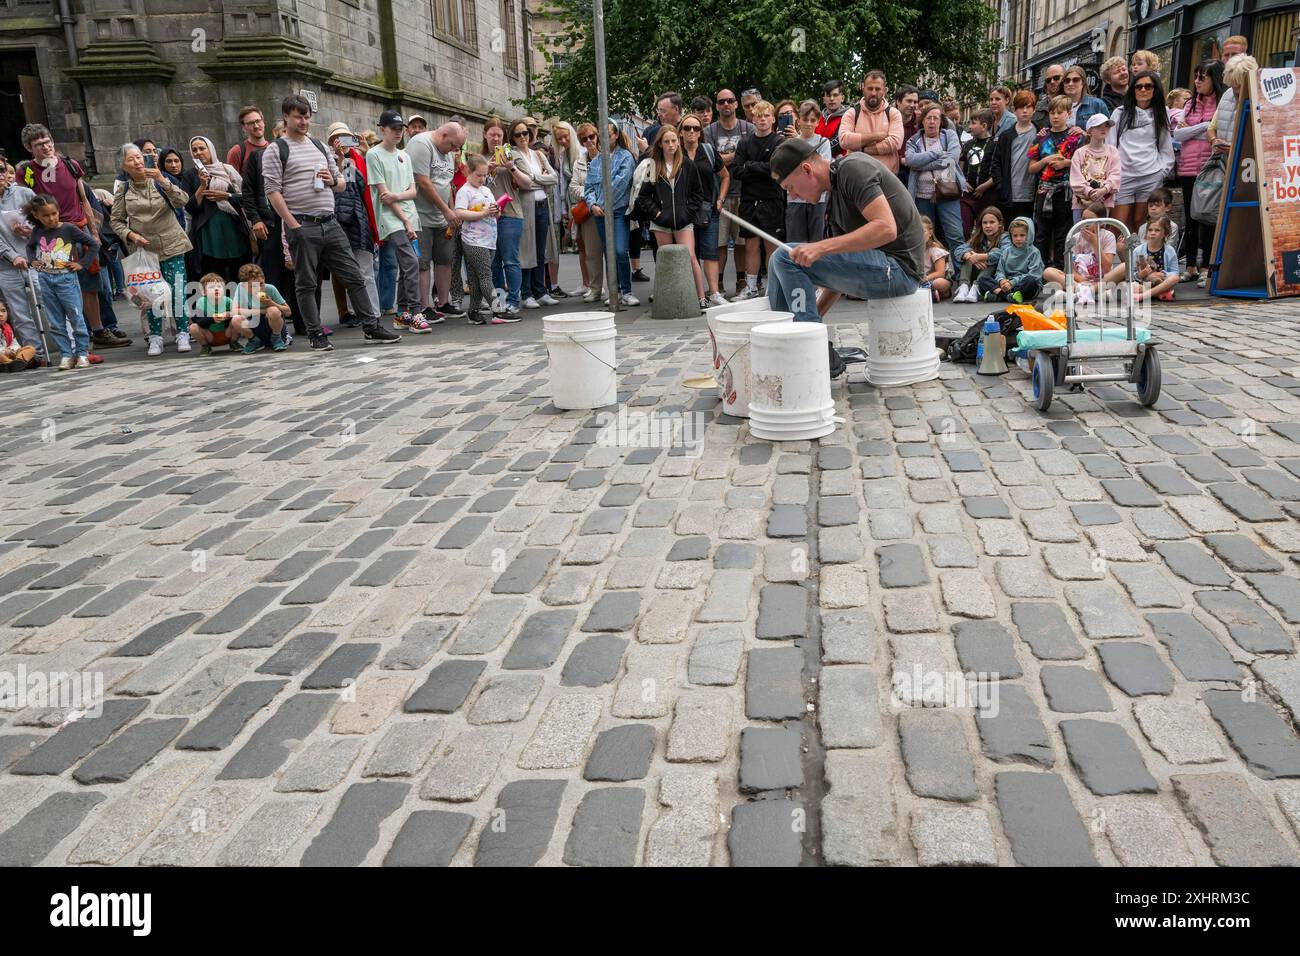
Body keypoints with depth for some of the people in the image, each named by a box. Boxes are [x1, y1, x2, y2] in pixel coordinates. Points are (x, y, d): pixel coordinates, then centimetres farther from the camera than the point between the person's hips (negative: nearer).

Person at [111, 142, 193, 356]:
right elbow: (116, 220, 8)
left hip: (172, 246, -1)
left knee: (177, 291, -6)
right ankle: (155, 338, 10)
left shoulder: (159, 182, 2)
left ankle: (182, 334, 4)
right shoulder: (123, 191, 4)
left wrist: (163, 181, -23)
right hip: (144, 250, 1)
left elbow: (183, 201, -13)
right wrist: (131, 235, -10)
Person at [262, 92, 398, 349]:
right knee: (307, 284, 2)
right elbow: (273, 192, -8)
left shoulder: (319, 145, 18)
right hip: (302, 225, -5)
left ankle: (370, 327, 11)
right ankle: (316, 335, 9)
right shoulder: (276, 150, 0)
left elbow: (342, 184, 21)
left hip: (330, 222, 5)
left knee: (354, 277, 4)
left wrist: (333, 181, -3)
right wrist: (294, 226, -15)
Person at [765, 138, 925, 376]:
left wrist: (822, 247, -26)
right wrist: (815, 315, 12)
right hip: (880, 266, 10)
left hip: (898, 267, -10)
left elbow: (886, 228, -25)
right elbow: (841, 270, 18)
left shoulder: (853, 168, -11)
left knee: (785, 258, -16)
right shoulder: (834, 195, 16)